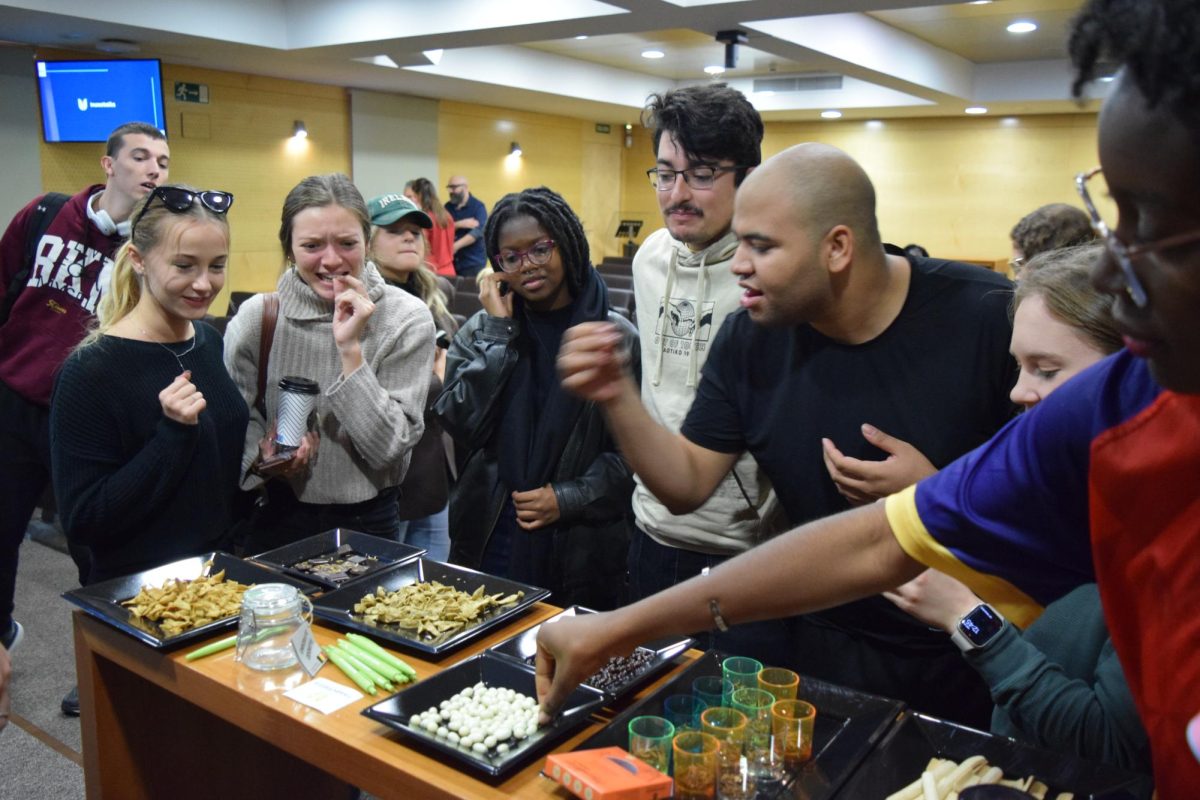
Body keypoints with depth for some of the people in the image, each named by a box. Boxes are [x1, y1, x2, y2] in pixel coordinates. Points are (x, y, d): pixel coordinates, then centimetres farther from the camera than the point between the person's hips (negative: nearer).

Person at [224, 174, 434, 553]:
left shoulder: (407, 319, -14)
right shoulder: (255, 317, -9)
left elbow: (390, 448, -19)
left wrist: (351, 350, -26)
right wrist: (261, 457, -19)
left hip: (368, 521, -1)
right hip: (278, 518, 1)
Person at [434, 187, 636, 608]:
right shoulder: (480, 331, 4)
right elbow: (461, 425, -8)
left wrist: (569, 499, -13)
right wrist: (499, 332, -10)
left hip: (582, 541, -2)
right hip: (490, 537, 2)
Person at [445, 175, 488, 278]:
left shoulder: (478, 206, -4)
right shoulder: (448, 207, 10)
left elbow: (478, 231, -17)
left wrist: (456, 246, -26)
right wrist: (459, 224, -17)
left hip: (473, 261, -4)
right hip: (452, 260, 4)